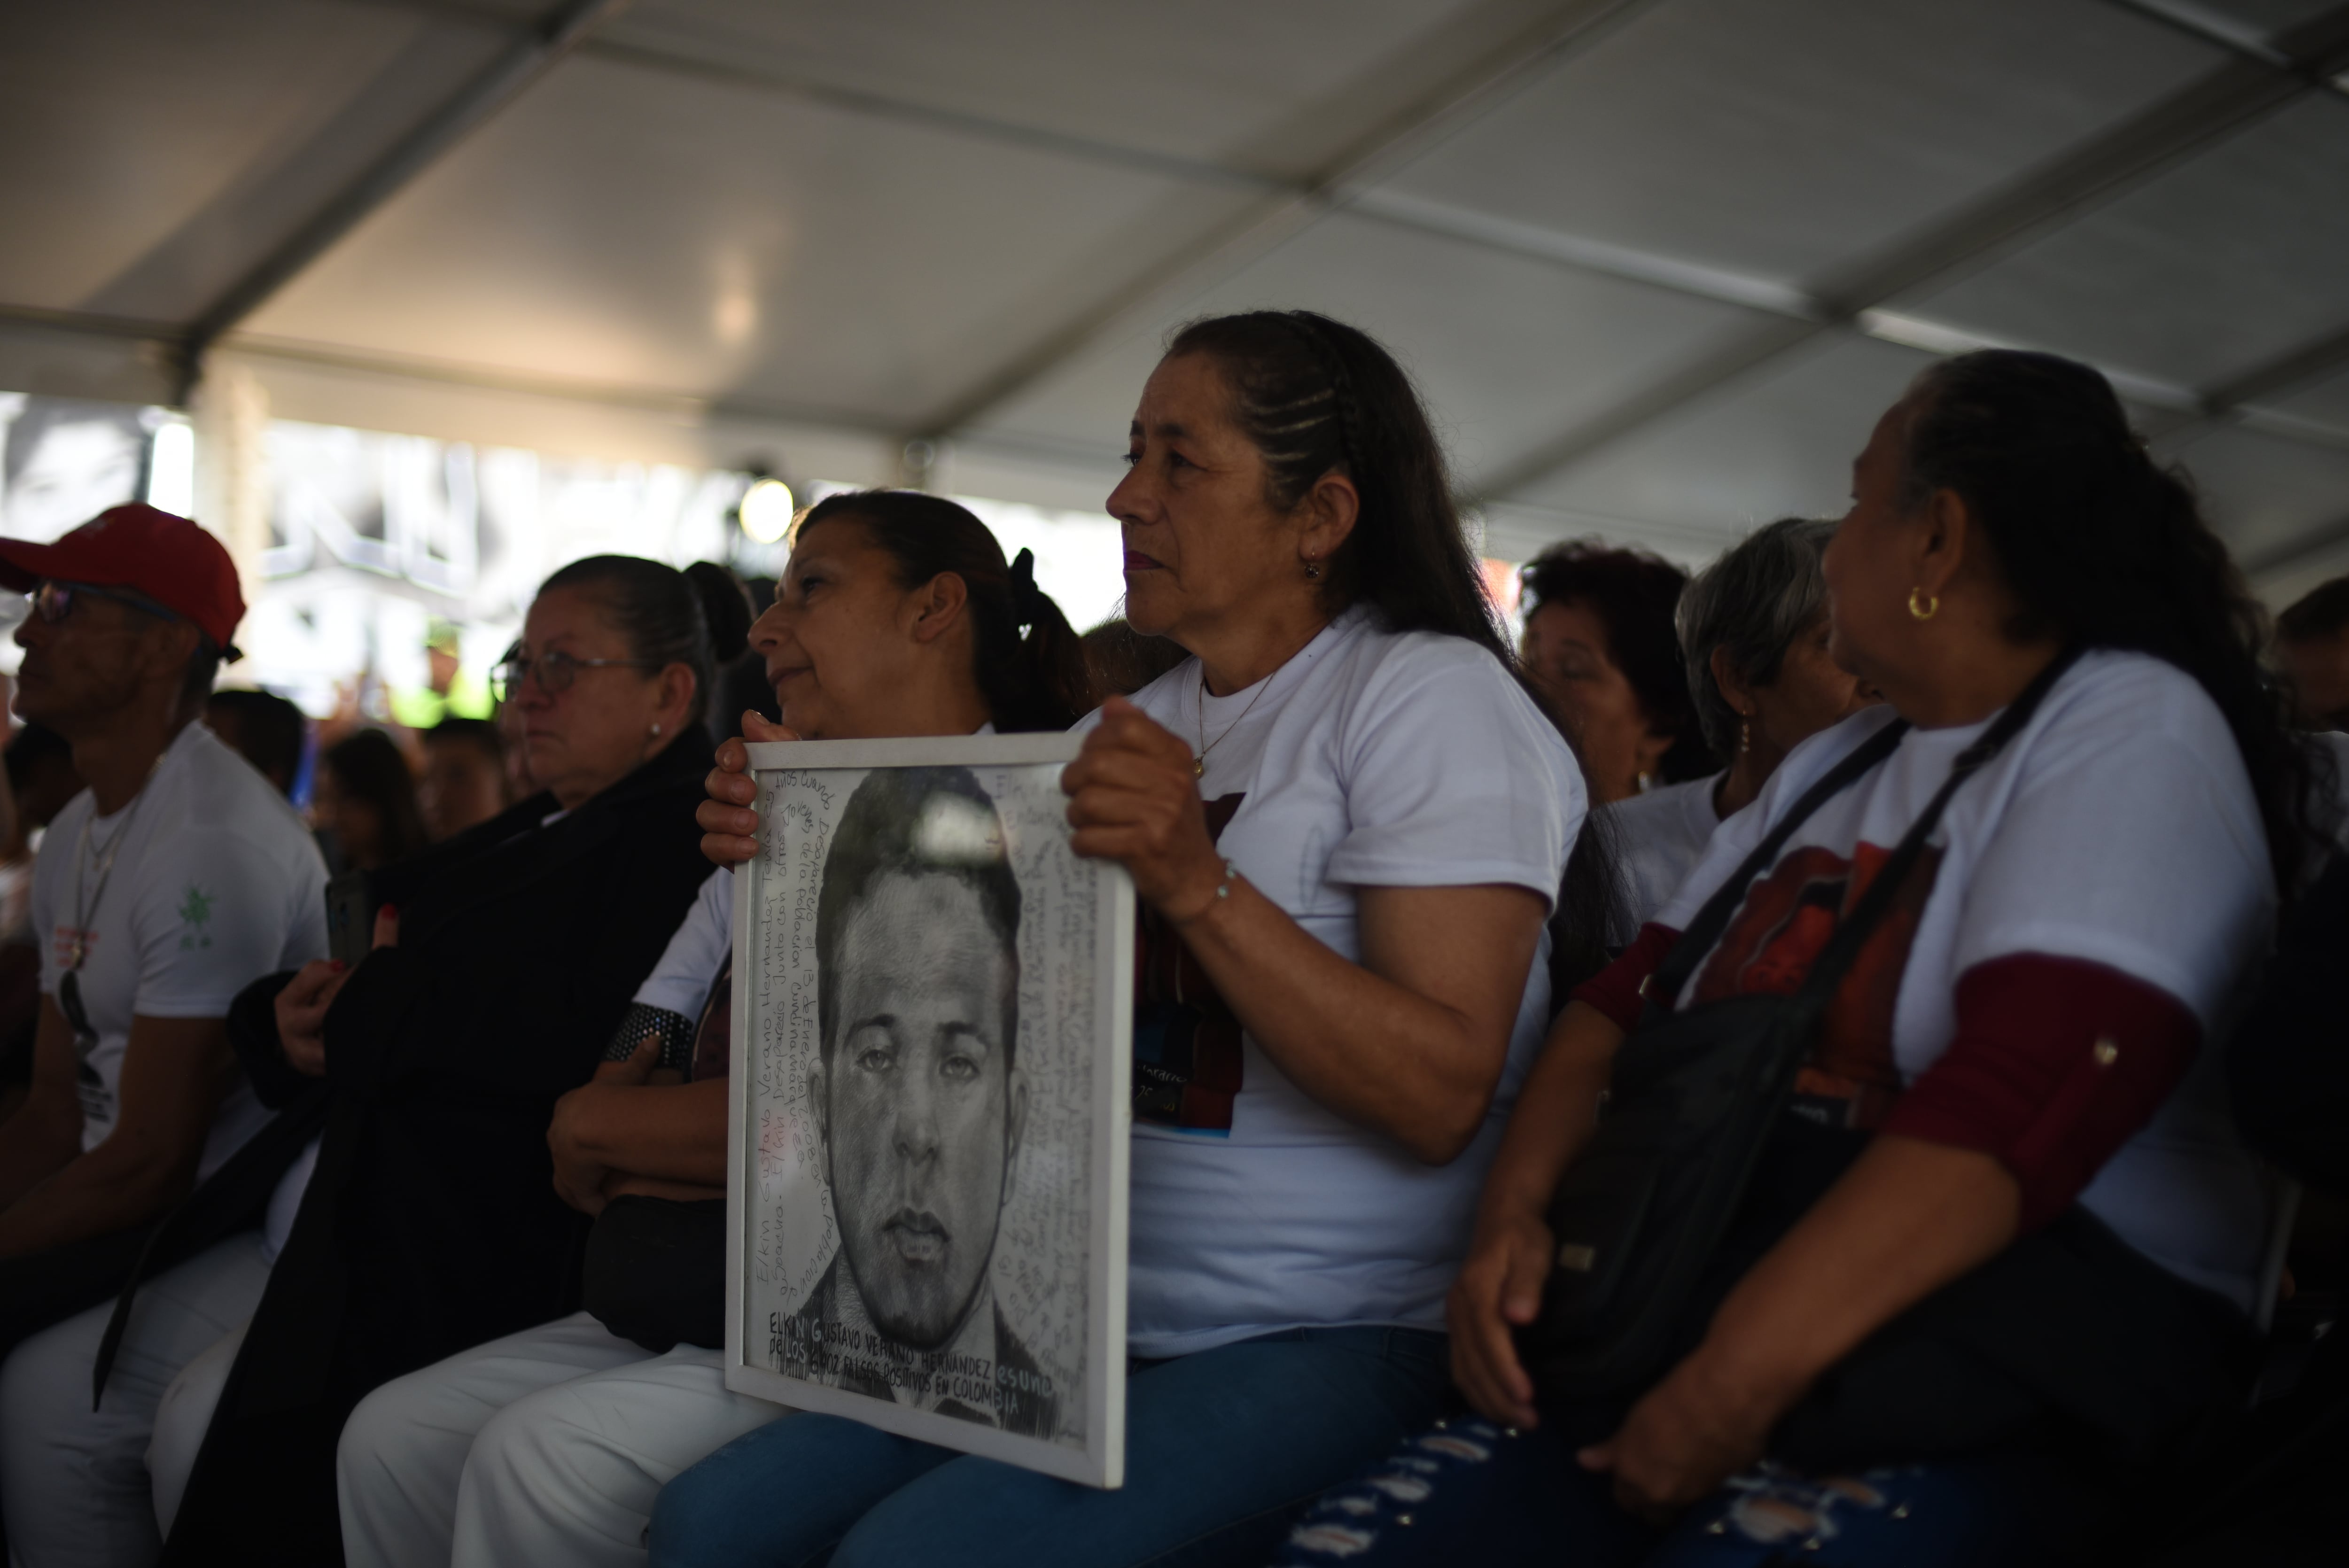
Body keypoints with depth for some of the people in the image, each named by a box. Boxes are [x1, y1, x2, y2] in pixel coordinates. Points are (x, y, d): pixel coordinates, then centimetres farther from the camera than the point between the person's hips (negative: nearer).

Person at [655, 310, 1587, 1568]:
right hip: (1100, 1319, 7)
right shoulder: (1133, 728, 17)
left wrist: (1199, 886, -27)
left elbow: (1442, 1098, -18)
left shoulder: (1430, 698, -7)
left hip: (1335, 1336, -7)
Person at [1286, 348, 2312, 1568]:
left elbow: (2020, 1105, -18)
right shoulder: (1830, 764, 22)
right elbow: (1629, 1000, 17)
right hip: (1663, 1322, 6)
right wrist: (1513, 1211, -3)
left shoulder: (2129, 732, -4)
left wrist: (1733, 1388, -23)